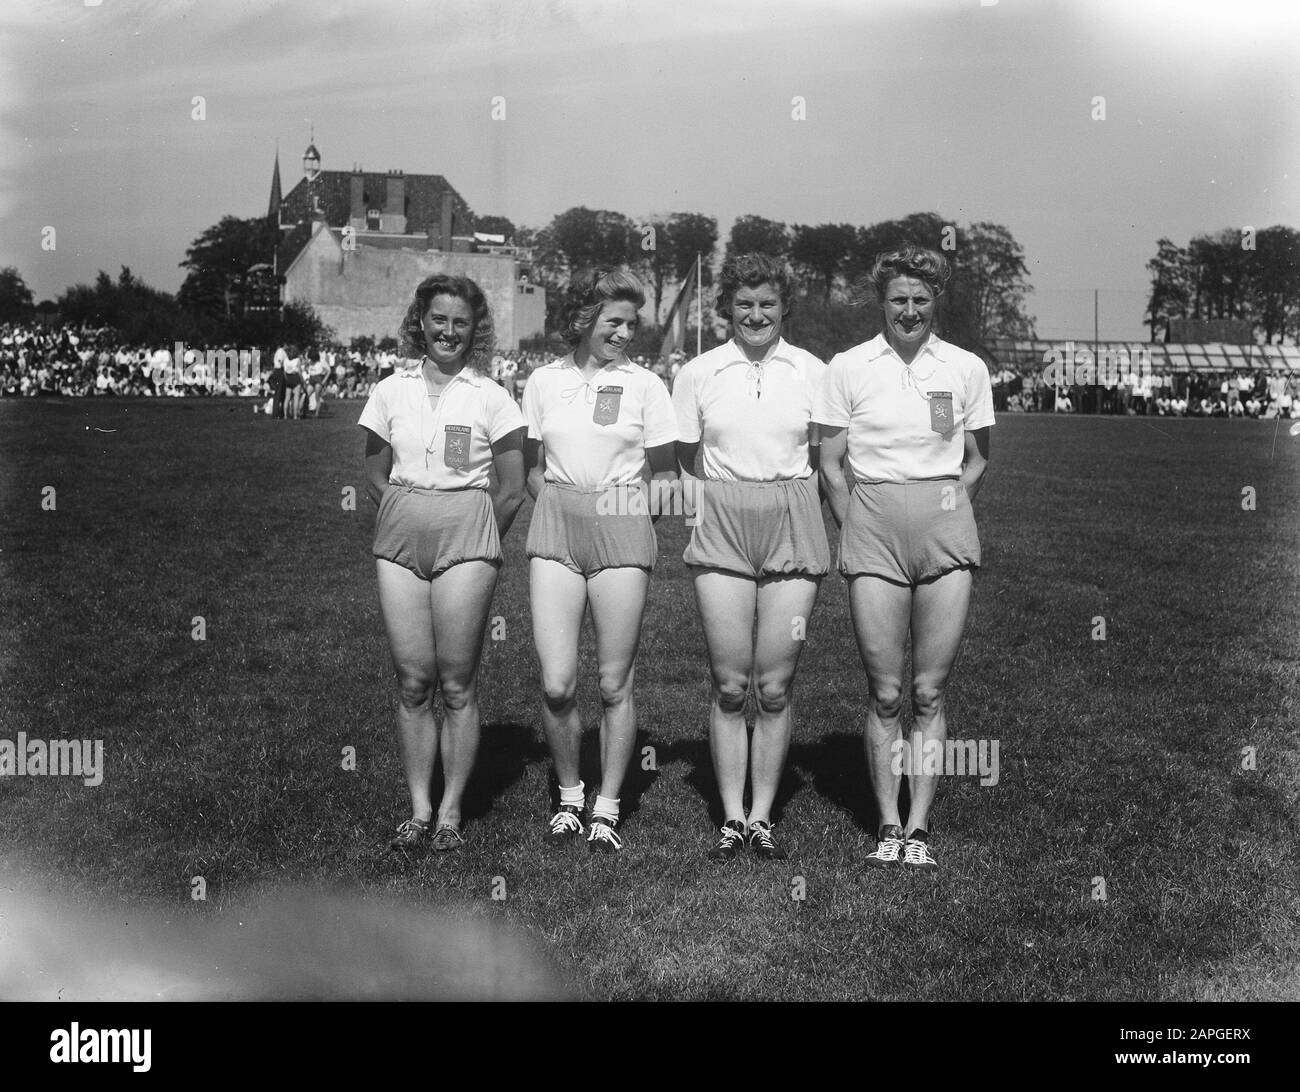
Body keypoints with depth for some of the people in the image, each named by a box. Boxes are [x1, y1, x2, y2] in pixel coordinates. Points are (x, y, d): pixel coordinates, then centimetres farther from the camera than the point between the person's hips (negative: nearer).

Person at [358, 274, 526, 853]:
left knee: (457, 684, -1)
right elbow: (375, 477, 15)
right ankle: (418, 809, 12)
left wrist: (475, 542, 4)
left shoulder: (491, 398, 2)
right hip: (399, 543, 3)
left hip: (467, 543, -2)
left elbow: (510, 491, 4)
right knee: (412, 682, 3)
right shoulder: (390, 391, 10)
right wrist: (412, 521, 6)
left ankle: (451, 812, 9)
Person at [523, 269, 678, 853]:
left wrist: (629, 516, 2)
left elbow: (665, 473, 10)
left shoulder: (644, 386, 3)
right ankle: (569, 796, 17)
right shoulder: (543, 381, 8)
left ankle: (606, 807, 18)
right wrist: (562, 512, 6)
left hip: (622, 532, -1)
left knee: (615, 683, 2)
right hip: (555, 528, 1)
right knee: (556, 684, -6)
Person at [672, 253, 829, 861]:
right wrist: (726, 489, 1)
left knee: (775, 687, 2)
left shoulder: (812, 372, 6)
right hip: (722, 529, 0)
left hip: (793, 530, 0)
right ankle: (731, 817, 13)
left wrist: (784, 490, 1)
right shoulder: (698, 374, 6)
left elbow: (824, 458, 13)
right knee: (730, 685, 1)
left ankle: (762, 816, 15)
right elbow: (684, 460, 13)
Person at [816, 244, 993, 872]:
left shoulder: (967, 369, 7)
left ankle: (918, 829, 11)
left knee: (930, 691, 2)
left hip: (945, 531, 1)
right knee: (885, 694, 1)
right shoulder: (847, 368, 4)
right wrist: (856, 533, 0)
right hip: (873, 535, -1)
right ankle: (888, 827, 12)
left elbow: (976, 461, 17)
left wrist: (946, 512, 5)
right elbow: (830, 464, 7)